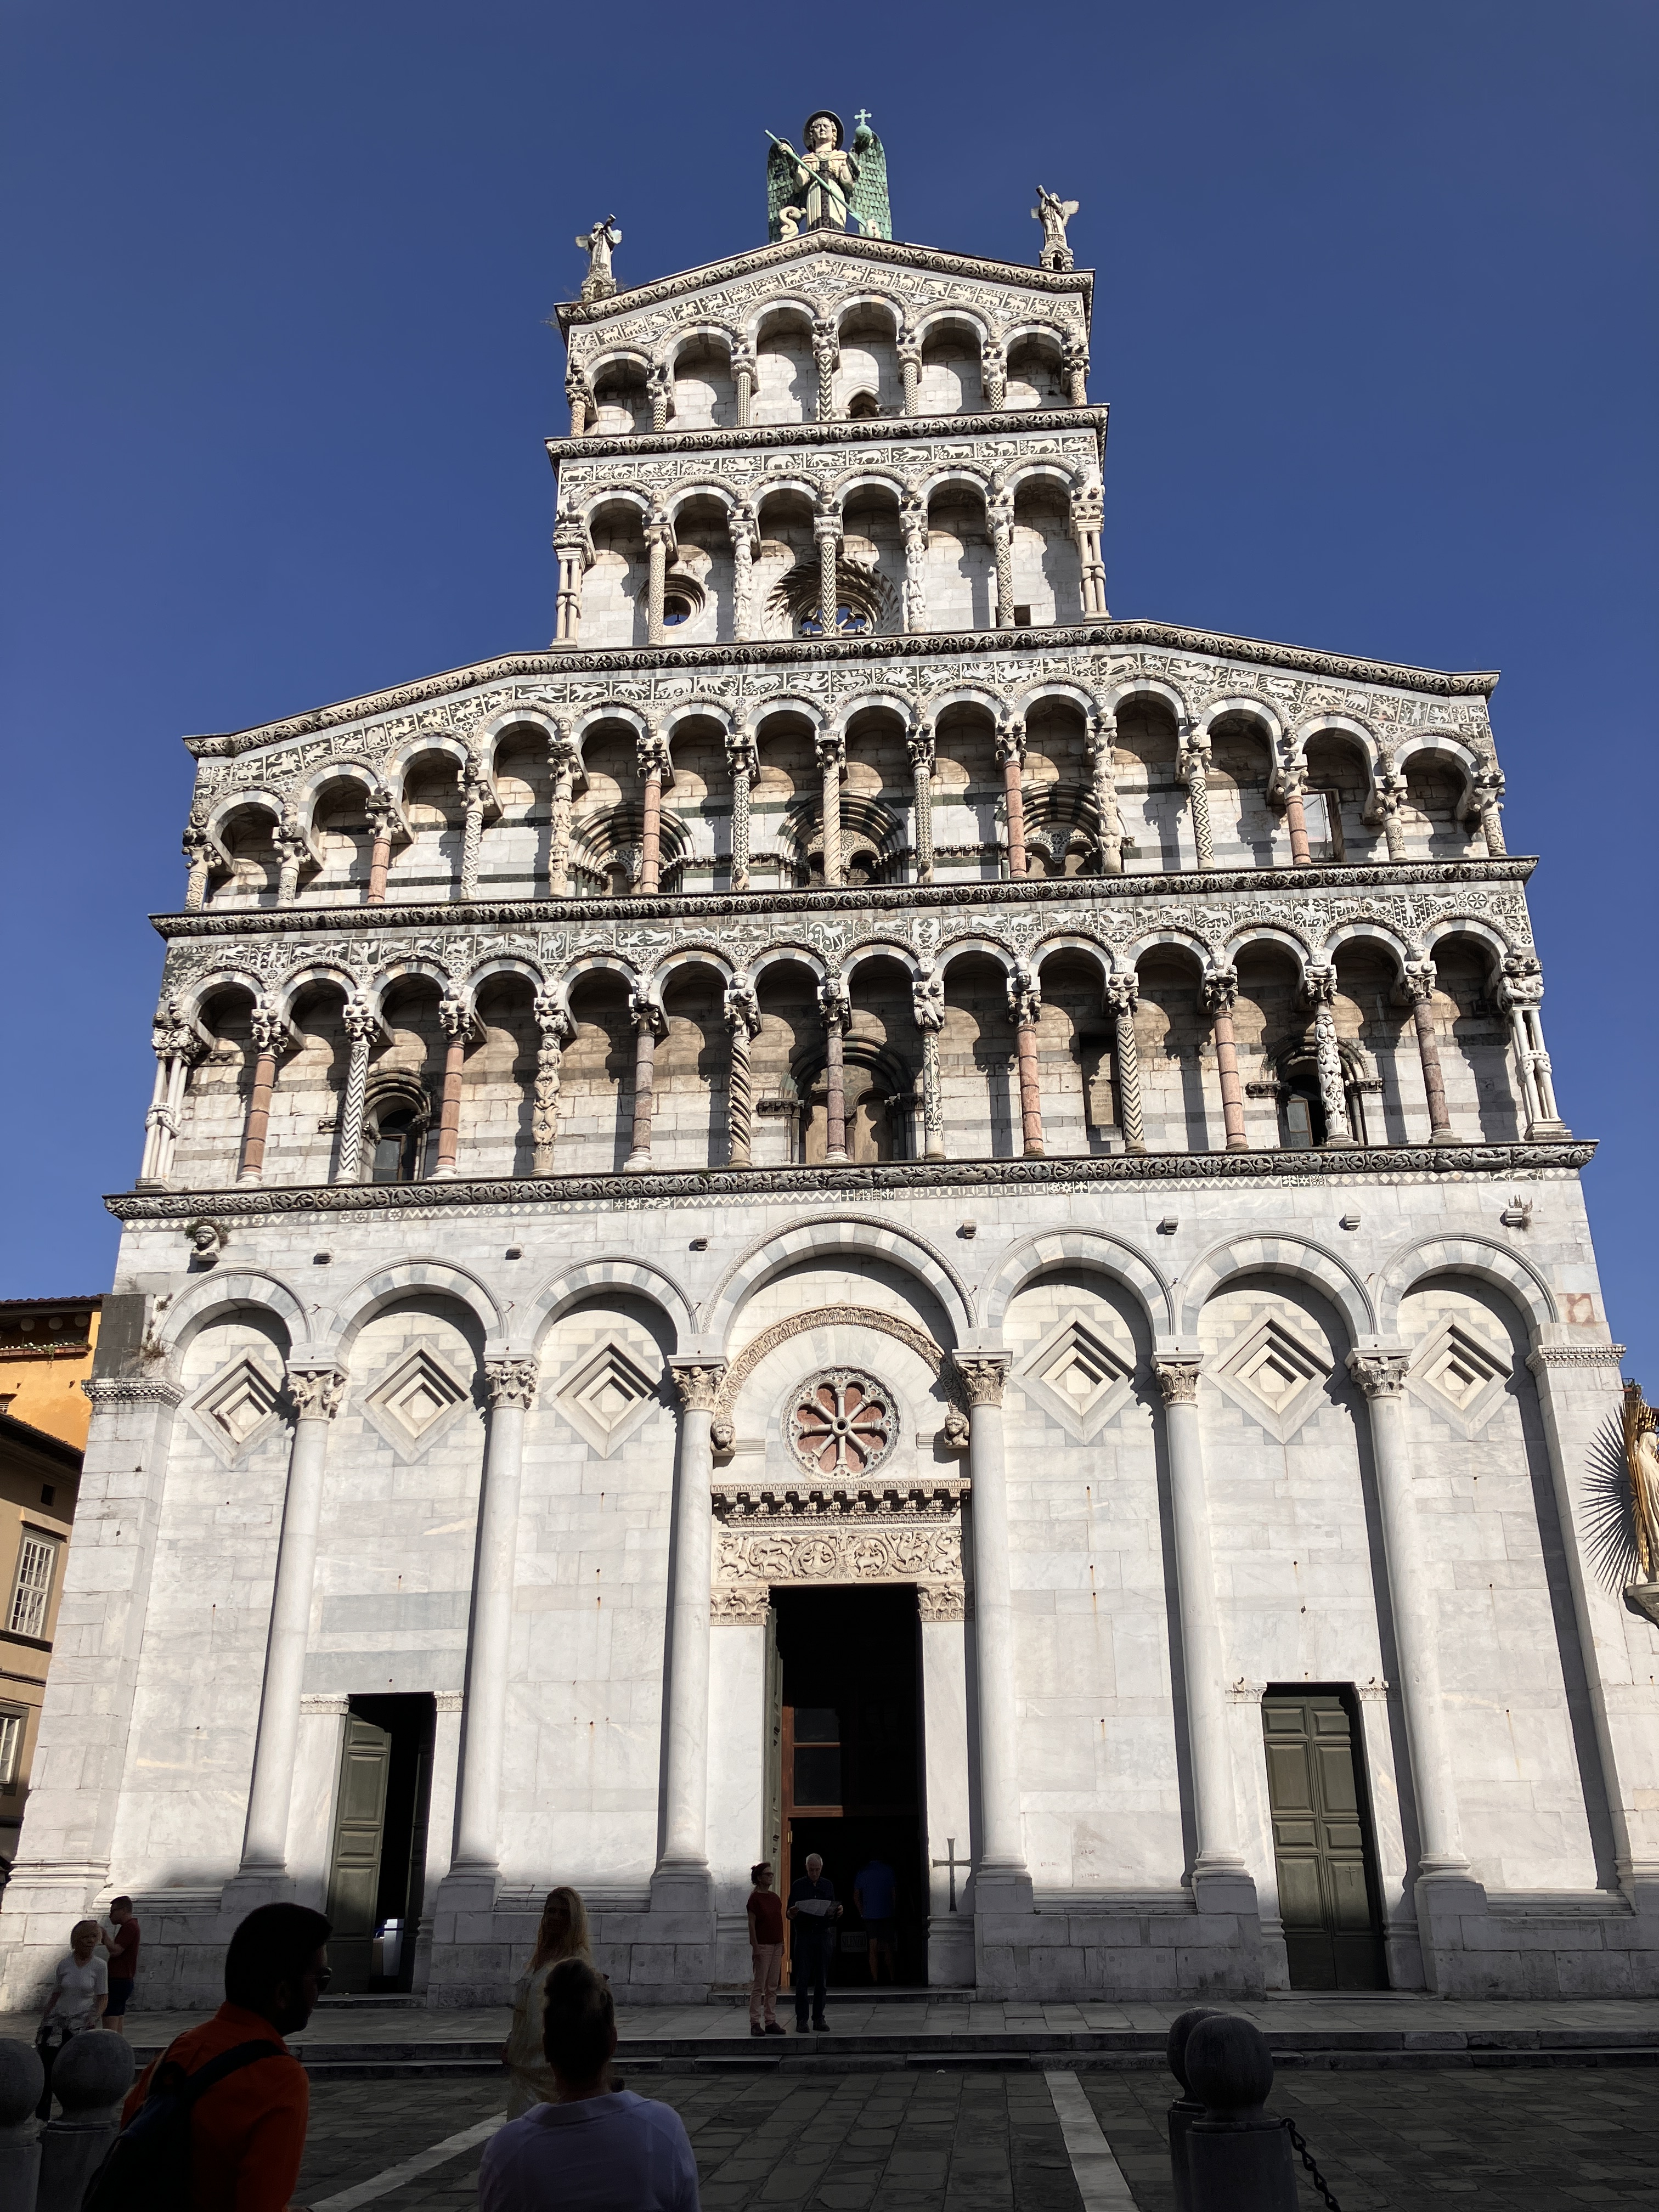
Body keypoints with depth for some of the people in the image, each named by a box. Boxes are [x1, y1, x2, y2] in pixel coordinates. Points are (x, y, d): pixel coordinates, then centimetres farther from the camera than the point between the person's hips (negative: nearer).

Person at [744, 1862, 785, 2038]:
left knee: (773, 1987, 8)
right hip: (762, 1945, -7)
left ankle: (771, 2022, 11)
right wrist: (755, 1948, -15)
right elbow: (752, 1924, -11)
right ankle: (755, 2023, 1)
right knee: (759, 1986, -3)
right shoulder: (755, 1898, -8)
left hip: (776, 1945, 7)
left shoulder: (775, 1897, 12)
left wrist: (782, 1944, 14)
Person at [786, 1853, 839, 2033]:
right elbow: (790, 1914, 3)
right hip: (804, 1935, -2)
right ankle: (801, 2020, 3)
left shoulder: (828, 1885, 11)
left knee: (822, 1980, 3)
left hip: (823, 1935, 2)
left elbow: (833, 1914, 14)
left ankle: (819, 2018, 11)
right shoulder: (799, 1886, 3)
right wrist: (792, 1914, -20)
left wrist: (838, 1912, -8)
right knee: (802, 1979, -3)